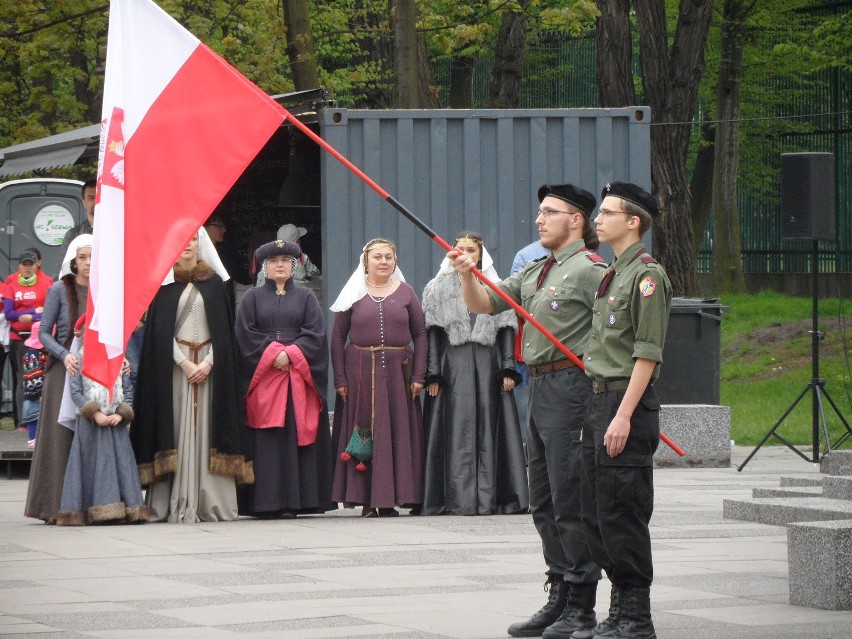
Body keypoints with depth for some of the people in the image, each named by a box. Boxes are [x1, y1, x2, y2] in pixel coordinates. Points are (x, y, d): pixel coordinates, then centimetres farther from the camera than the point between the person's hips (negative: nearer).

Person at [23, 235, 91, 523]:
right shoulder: (60, 290, -1)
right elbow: (44, 332, -1)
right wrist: (64, 355, -16)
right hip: (64, 371, -3)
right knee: (61, 435, -5)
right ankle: (56, 505, -4)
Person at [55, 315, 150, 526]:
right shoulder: (79, 362, 0)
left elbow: (128, 390, 10)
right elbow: (75, 392, -6)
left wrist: (120, 414, -6)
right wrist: (95, 413, -14)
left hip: (116, 422, 3)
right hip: (90, 424, -3)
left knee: (120, 463, -1)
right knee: (93, 466, -5)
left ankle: (128, 508, -2)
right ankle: (97, 511, -5)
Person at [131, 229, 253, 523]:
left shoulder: (213, 282, 9)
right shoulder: (164, 283, 4)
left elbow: (223, 328, 6)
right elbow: (161, 329, -2)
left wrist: (209, 362, -8)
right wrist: (184, 363, -12)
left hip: (210, 365, 2)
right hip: (173, 364, -2)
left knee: (207, 430, -2)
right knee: (178, 431, -6)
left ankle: (210, 503, -2)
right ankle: (178, 506, -8)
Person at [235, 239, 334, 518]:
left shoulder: (305, 297, 13)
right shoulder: (252, 298, 11)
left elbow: (315, 334, 2)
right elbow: (245, 335, 1)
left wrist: (290, 354, -12)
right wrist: (272, 353, -12)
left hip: (299, 377, 1)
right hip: (262, 378, -1)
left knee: (297, 433, -4)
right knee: (267, 439, -6)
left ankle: (293, 500, -5)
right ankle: (267, 501, -8)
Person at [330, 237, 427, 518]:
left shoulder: (405, 293, 8)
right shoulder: (353, 295, 5)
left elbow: (420, 334, 6)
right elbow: (338, 338, 4)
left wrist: (418, 376, -3)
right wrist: (340, 379, -5)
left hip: (398, 372, 1)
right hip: (361, 373, -1)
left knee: (398, 433, 0)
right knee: (364, 432, -3)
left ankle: (390, 499, 5)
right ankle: (367, 500, -1)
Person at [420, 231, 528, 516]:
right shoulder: (439, 289, 9)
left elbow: (507, 331, 8)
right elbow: (432, 334, 4)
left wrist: (508, 370, -2)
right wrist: (433, 375, -5)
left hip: (488, 367, 1)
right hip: (453, 367, -1)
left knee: (488, 430, -2)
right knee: (457, 430, -7)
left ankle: (489, 497, -1)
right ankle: (458, 499, -9)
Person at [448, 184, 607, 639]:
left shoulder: (589, 269, -10)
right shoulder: (534, 272, 19)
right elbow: (485, 305, 21)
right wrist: (467, 276, 1)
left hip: (570, 385, -10)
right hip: (539, 388, 10)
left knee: (571, 502, -8)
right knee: (543, 503, 13)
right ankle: (559, 598, 21)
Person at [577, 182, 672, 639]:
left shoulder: (647, 274, -11)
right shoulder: (611, 275, 18)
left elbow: (647, 353, -16)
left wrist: (623, 415, -21)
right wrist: (594, 414, 19)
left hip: (626, 403, -10)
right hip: (599, 400, 10)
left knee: (622, 515, -7)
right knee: (596, 515, 11)